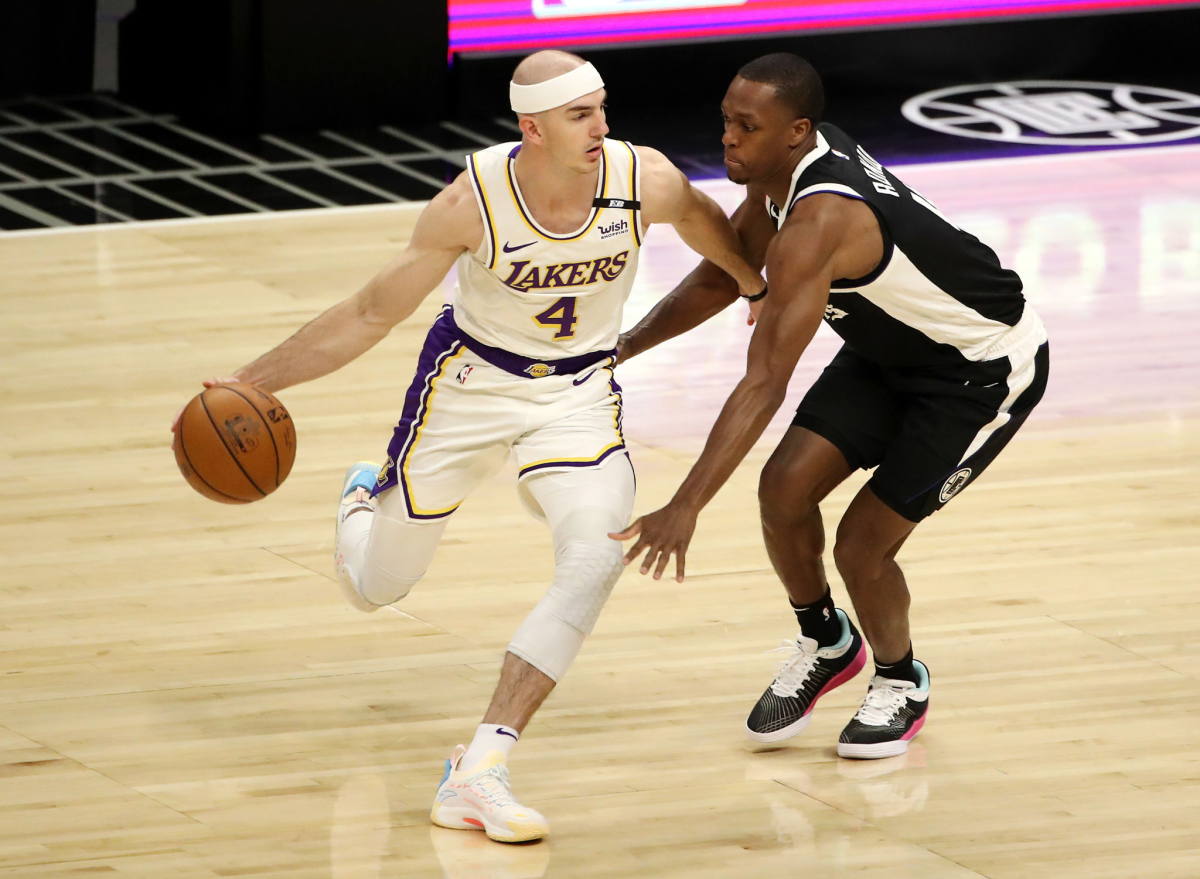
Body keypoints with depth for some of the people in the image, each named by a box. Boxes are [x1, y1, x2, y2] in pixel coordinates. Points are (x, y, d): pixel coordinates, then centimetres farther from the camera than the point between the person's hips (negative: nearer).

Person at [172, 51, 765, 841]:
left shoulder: (645, 181, -21)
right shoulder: (474, 203, -26)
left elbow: (705, 224, 6)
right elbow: (370, 316, -14)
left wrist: (759, 288, 24)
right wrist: (251, 383, -15)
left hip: (578, 392, 1)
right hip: (471, 382, -1)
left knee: (596, 559, -27)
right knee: (376, 586, 11)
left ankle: (479, 773, -24)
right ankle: (365, 498, 52)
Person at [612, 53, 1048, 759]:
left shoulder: (818, 222, -37)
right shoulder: (784, 169, -10)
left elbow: (764, 384, -42)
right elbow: (720, 279, 8)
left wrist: (687, 507, -45)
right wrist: (620, 349, -2)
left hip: (988, 370, -8)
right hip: (890, 348, 8)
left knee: (862, 543, -10)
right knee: (786, 486, -5)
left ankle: (902, 685, 20)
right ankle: (824, 644, 21)